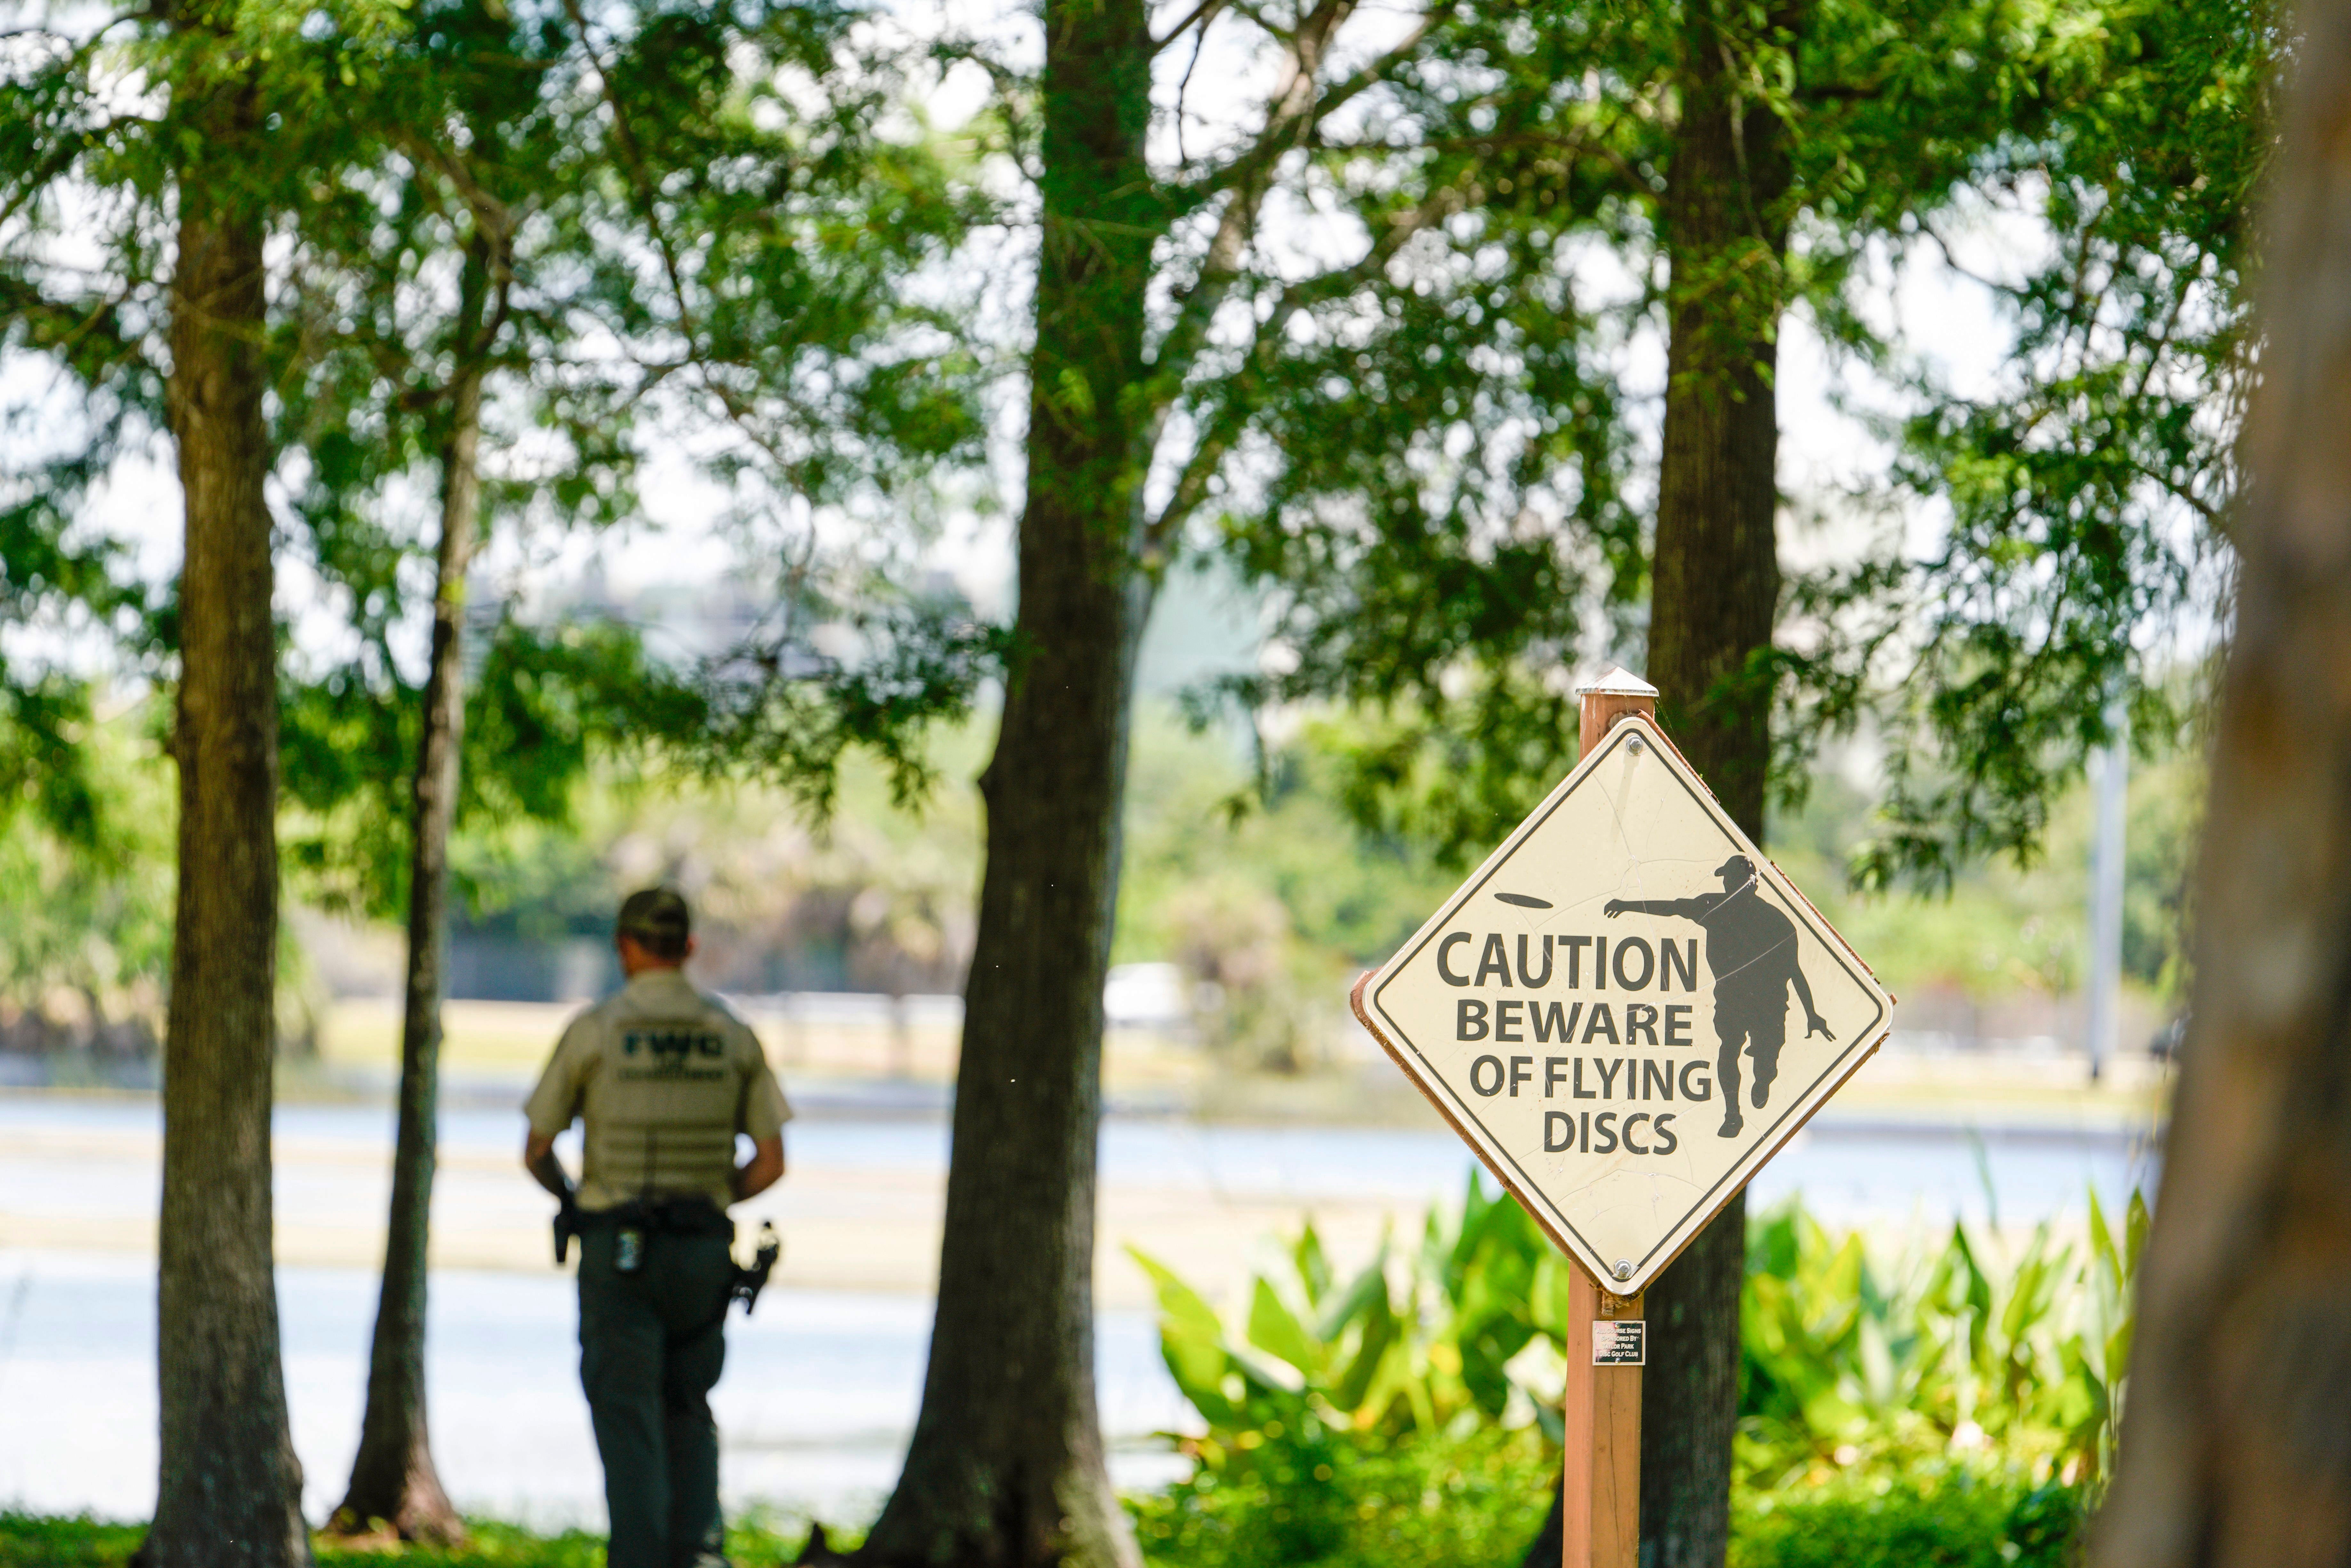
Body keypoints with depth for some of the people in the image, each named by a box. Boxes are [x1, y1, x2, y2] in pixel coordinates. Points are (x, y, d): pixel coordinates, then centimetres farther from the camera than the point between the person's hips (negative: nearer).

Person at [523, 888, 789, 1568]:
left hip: (618, 1254, -3)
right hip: (704, 1248, 3)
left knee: (627, 1417, 0)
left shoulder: (595, 1030, -4)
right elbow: (770, 1163, 3)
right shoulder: (732, 1035, 4)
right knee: (687, 1408, 18)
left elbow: (537, 1153, 1)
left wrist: (572, 1200, 22)